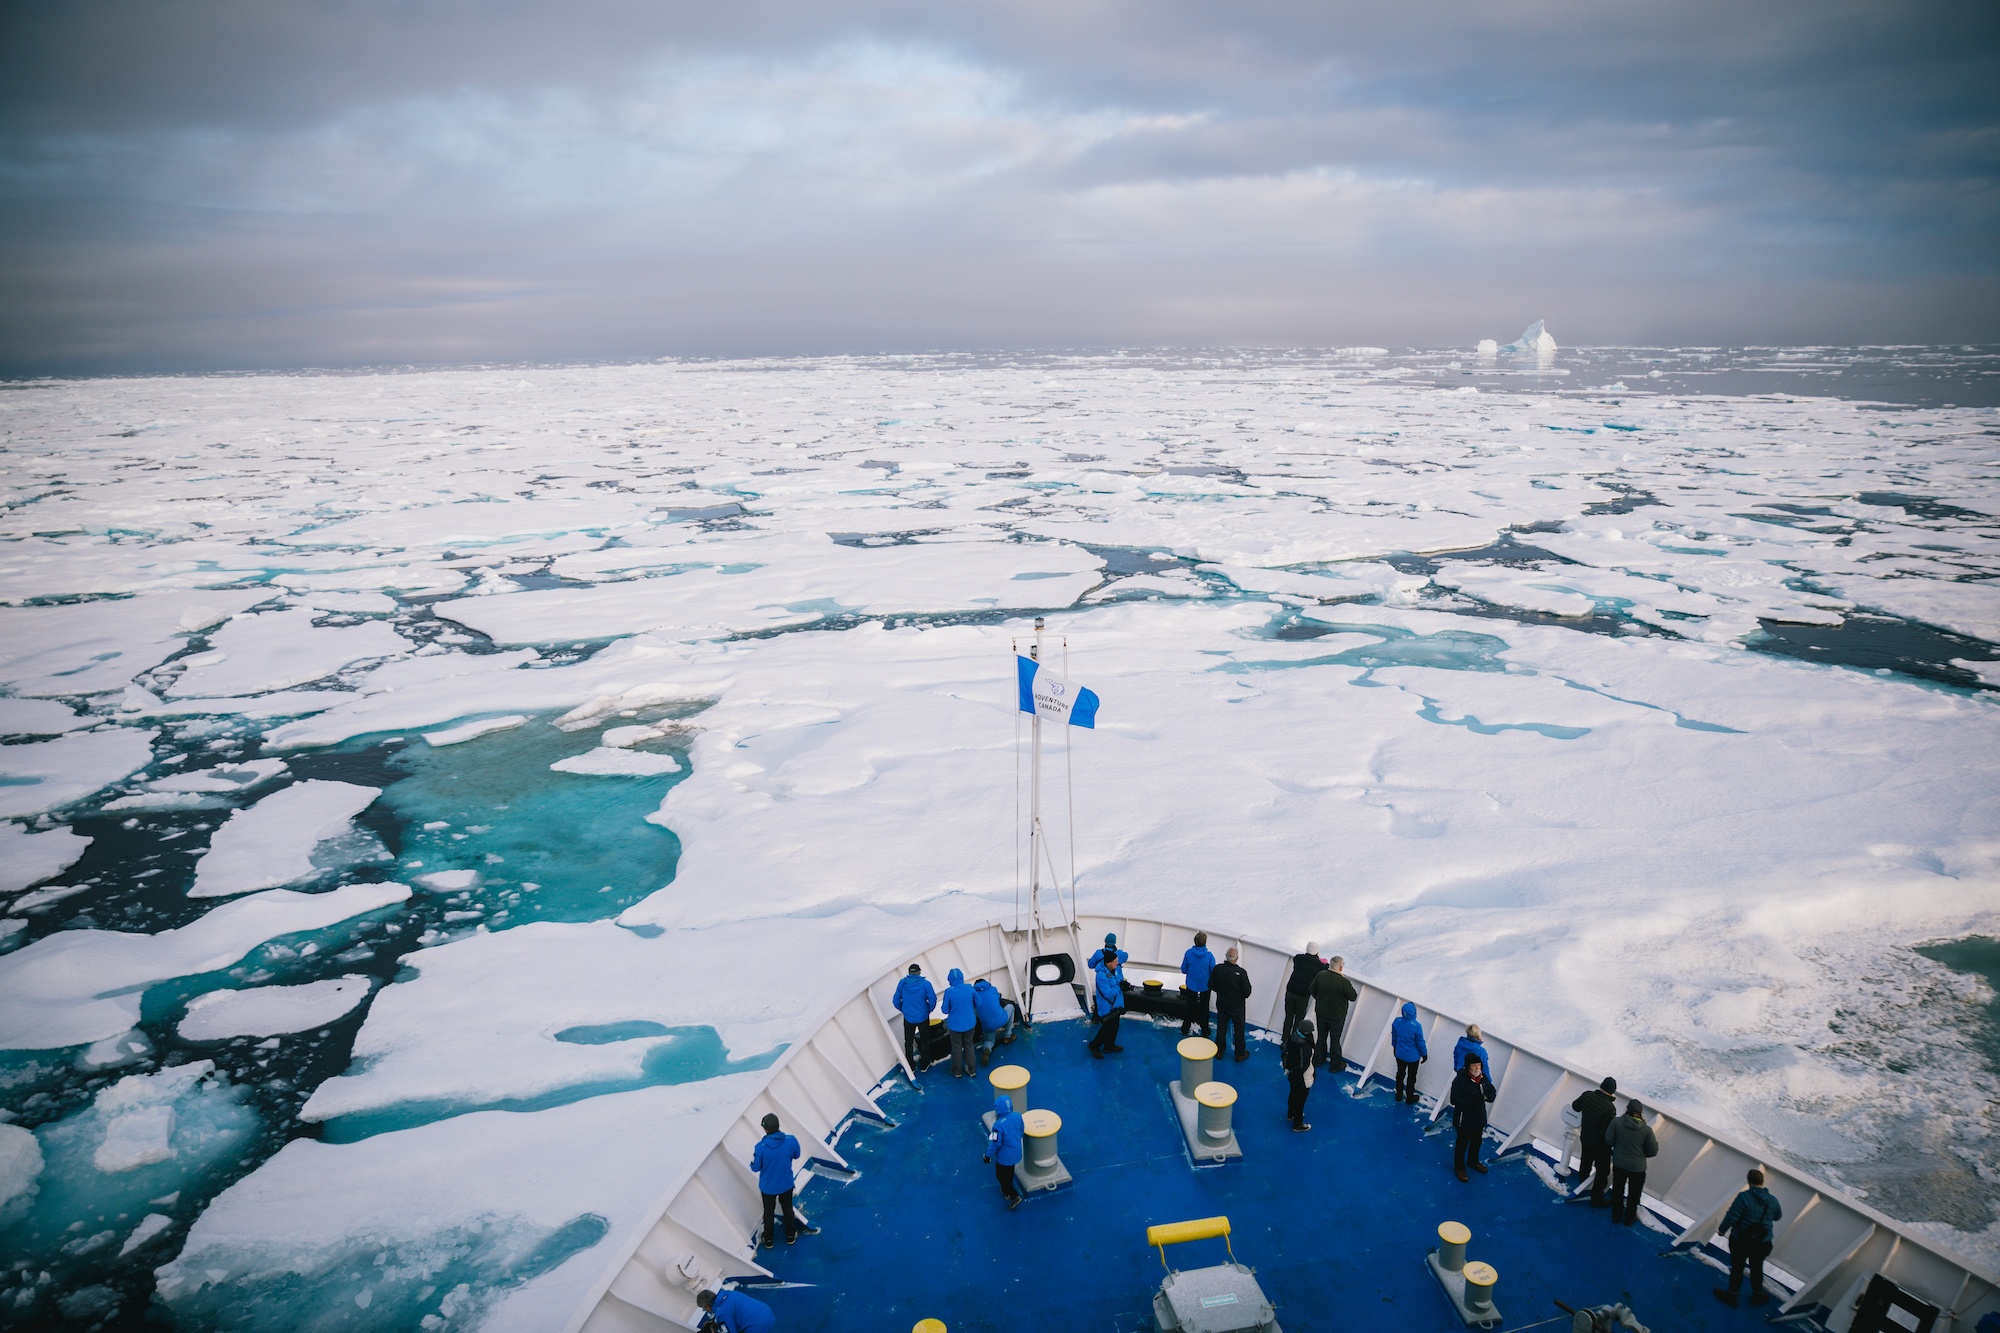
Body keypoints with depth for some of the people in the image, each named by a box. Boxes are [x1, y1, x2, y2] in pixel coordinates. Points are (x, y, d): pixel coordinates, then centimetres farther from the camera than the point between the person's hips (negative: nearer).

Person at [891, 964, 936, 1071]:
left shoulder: (902, 983, -12)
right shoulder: (925, 984, -17)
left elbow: (896, 1001, -6)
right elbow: (933, 1001, -15)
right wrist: (928, 1011, 5)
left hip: (908, 1018, 1)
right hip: (923, 1017, -1)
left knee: (908, 1042, 20)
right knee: (924, 1041, 20)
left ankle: (910, 1066, 29)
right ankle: (924, 1065, 31)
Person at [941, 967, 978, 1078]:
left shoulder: (949, 991, -21)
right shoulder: (969, 987, -12)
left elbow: (945, 1010, -12)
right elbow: (978, 1003, 0)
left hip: (955, 1024, -2)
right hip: (970, 1023, 3)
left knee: (957, 1047, 17)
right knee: (969, 1045, 22)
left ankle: (957, 1072, 31)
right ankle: (971, 1070, 32)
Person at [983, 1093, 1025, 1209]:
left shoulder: (999, 1125, -34)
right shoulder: (1018, 1116, -17)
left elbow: (995, 1143, -23)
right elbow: (1022, 1132, -1)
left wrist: (988, 1155, -7)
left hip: (1004, 1157, -6)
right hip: (1016, 1154, 6)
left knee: (1001, 1175, 19)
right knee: (1009, 1173, 29)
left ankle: (1014, 1196, 22)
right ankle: (1007, 1191, 49)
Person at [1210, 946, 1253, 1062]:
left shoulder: (1217, 969, -18)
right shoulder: (1241, 973, -27)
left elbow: (1211, 985, -5)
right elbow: (1247, 992, -20)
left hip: (1222, 1005, 3)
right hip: (1237, 1007, -3)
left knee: (1221, 1027, 19)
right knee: (1239, 1030, 16)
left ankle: (1219, 1051, 31)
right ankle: (1240, 1054, 28)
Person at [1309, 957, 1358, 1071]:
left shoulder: (1321, 975, -14)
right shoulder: (1343, 981, -28)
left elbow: (1311, 989, -1)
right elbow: (1353, 997, -15)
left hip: (1321, 1013, 4)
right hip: (1336, 1016, -4)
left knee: (1321, 1036, 22)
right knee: (1335, 1040, 14)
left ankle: (1318, 1059, 37)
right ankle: (1335, 1065, 27)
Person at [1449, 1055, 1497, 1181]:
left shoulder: (1483, 1078, -6)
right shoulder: (1460, 1080, -26)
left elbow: (1493, 1093, 3)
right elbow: (1455, 1100, -29)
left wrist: (1487, 1096, -21)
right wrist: (1472, 1100, -38)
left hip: (1479, 1117, 7)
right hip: (1464, 1119, -6)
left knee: (1477, 1141, 26)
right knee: (1462, 1143, 11)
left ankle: (1473, 1161, 51)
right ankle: (1459, 1167, 31)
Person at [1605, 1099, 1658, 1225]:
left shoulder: (1617, 1122, -19)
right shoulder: (1646, 1129, -21)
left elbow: (1609, 1140, -12)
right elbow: (1653, 1151, -13)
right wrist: (1656, 1143, 9)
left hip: (1619, 1164, 1)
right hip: (1637, 1167, -1)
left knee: (1617, 1190, 22)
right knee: (1634, 1194, 21)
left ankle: (1616, 1215, 38)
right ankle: (1629, 1218, 38)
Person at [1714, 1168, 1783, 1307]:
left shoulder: (1744, 1197, -24)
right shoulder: (1772, 1200, -8)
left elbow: (1731, 1217, -22)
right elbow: (1777, 1216, 12)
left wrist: (1722, 1230, -5)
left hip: (1740, 1241, -4)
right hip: (1762, 1243, 4)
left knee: (1737, 1268, 14)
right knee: (1757, 1268, 25)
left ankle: (1732, 1295, 30)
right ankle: (1757, 1295, 43)